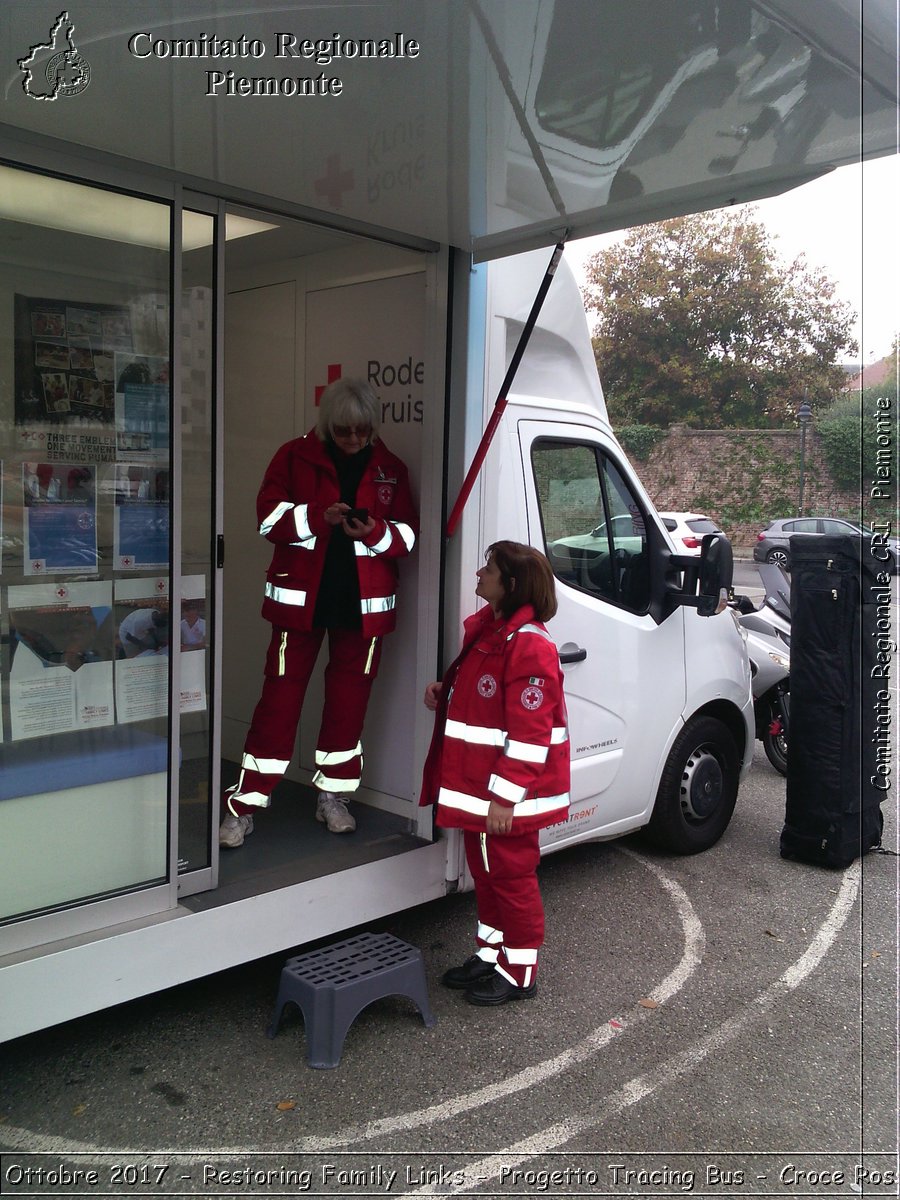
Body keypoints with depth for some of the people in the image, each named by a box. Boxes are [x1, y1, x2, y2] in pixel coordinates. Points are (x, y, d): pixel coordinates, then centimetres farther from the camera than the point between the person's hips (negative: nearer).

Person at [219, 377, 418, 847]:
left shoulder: (390, 468, 7)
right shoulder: (295, 456, 1)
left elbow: (408, 534, 6)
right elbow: (269, 516, -4)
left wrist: (374, 531, -16)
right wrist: (319, 516, -21)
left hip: (363, 602, 3)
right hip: (301, 597, -2)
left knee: (348, 701, 10)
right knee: (280, 698, -2)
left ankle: (333, 795, 27)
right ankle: (244, 806, 7)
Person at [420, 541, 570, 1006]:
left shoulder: (528, 645, -23)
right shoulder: (484, 628, 9)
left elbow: (529, 731, -25)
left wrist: (505, 796, -24)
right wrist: (444, 692, 4)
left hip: (507, 792, -10)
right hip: (476, 784, 10)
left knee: (510, 873, 5)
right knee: (484, 869, 21)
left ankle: (519, 972, 22)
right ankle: (491, 954, 38)